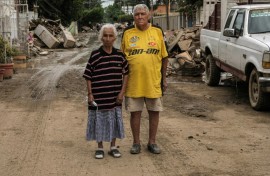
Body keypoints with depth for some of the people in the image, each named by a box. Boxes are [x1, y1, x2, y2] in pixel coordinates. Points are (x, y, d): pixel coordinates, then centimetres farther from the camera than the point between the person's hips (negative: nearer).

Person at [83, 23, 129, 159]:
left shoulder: (120, 55, 1)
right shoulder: (95, 55, -6)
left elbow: (126, 73, 7)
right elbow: (88, 76, -2)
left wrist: (122, 92, 0)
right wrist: (90, 94, -6)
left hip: (114, 97, 2)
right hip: (98, 97, -2)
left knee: (114, 120, 11)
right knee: (99, 120, 7)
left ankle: (113, 147, 27)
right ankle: (100, 148, 23)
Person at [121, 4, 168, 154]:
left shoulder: (157, 31, 1)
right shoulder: (127, 33, 1)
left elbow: (164, 56, 6)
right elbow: (122, 57, 8)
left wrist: (164, 78, 5)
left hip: (154, 81, 0)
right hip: (133, 81, 0)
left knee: (154, 112, 9)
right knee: (135, 112, 7)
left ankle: (152, 142, 23)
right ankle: (136, 142, 22)